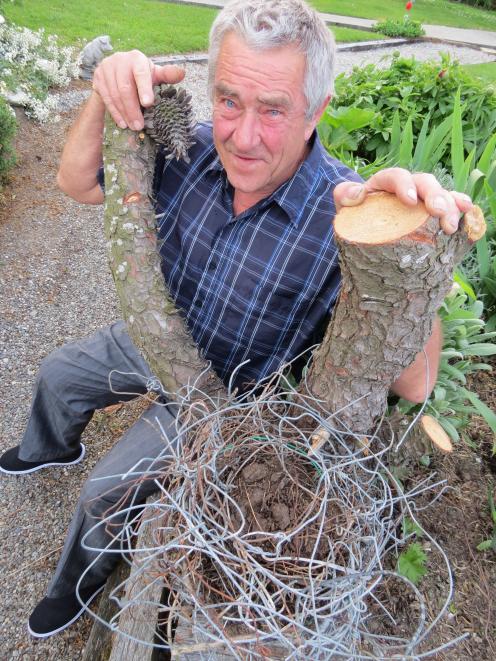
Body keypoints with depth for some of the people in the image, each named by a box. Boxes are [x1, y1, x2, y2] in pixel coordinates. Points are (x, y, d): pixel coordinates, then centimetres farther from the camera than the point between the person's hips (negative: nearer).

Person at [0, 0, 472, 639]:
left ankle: (83, 576, 40)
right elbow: (77, 183, -10)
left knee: (108, 489, 0)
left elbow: (412, 384, -39)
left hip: (227, 388, -5)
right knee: (58, 375, 25)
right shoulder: (195, 152, -20)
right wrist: (105, 97, -29)